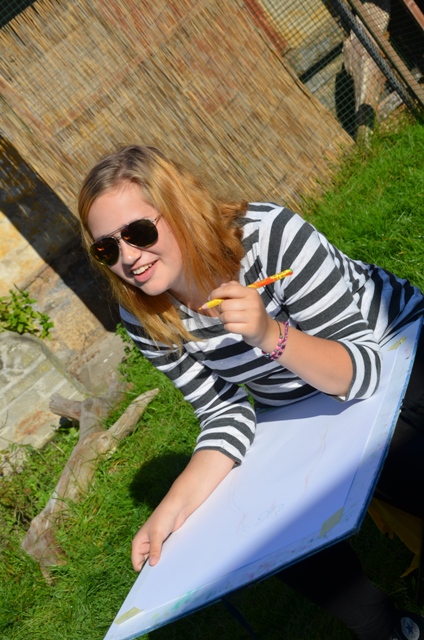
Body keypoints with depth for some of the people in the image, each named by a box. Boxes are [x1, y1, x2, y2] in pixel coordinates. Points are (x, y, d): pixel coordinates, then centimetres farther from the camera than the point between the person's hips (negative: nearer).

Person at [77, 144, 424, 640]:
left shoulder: (271, 235, -29)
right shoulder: (145, 319, -14)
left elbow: (361, 370, -27)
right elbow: (226, 414, -10)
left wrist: (270, 335, -44)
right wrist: (174, 506, -23)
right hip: (305, 416, 5)